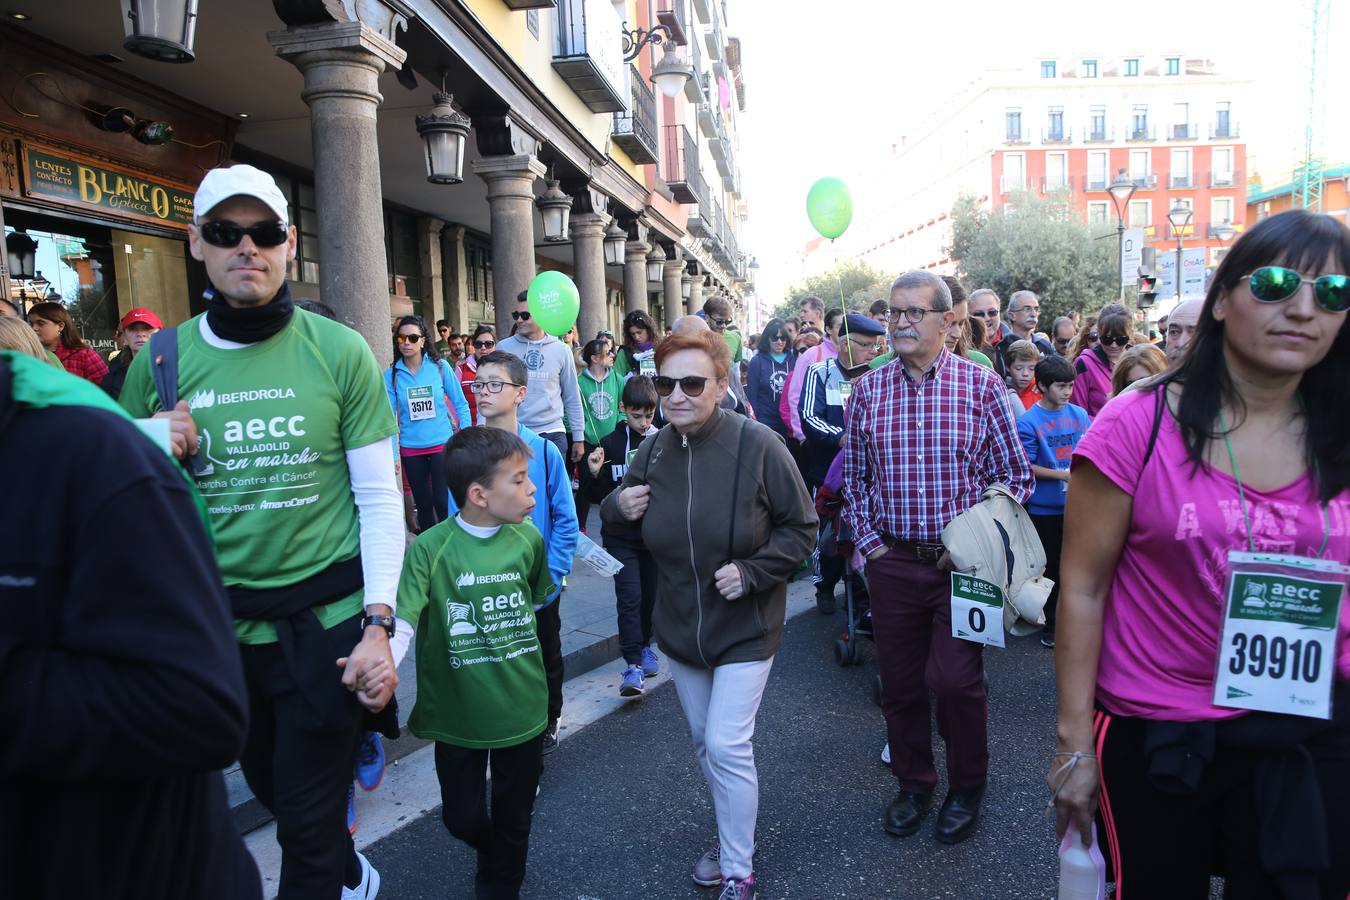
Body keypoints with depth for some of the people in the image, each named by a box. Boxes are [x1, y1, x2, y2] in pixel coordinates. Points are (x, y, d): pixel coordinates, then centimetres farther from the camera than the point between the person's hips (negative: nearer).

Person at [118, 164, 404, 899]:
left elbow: (380, 499, -7)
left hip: (328, 618, -4)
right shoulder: (159, 362, -1)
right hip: (221, 624, 4)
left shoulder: (340, 352, -8)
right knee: (270, 786, 25)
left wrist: (379, 627, -13)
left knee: (308, 821, 6)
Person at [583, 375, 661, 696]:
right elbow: (598, 496, 1)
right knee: (629, 596, -9)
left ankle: (644, 644, 34)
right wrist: (594, 474, -17)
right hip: (621, 535, -1)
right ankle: (633, 664, -7)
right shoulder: (610, 444, -3)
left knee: (651, 594, 12)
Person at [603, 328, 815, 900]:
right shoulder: (653, 450, -6)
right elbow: (622, 516, 9)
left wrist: (752, 571, -23)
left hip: (744, 628, -5)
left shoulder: (758, 445, -20)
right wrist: (616, 506, -14)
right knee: (703, 741, 19)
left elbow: (801, 526, -11)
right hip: (679, 627, 5)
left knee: (726, 746, -6)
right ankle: (731, 835, 44)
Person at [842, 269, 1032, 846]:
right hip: (892, 562, 3)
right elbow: (855, 479, 11)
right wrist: (869, 543, 2)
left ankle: (966, 788, 23)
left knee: (955, 680, -5)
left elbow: (1015, 475, 0)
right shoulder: (867, 391, 4)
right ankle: (913, 783, 34)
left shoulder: (981, 385, -3)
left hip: (962, 562, -2)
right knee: (899, 682, 11)